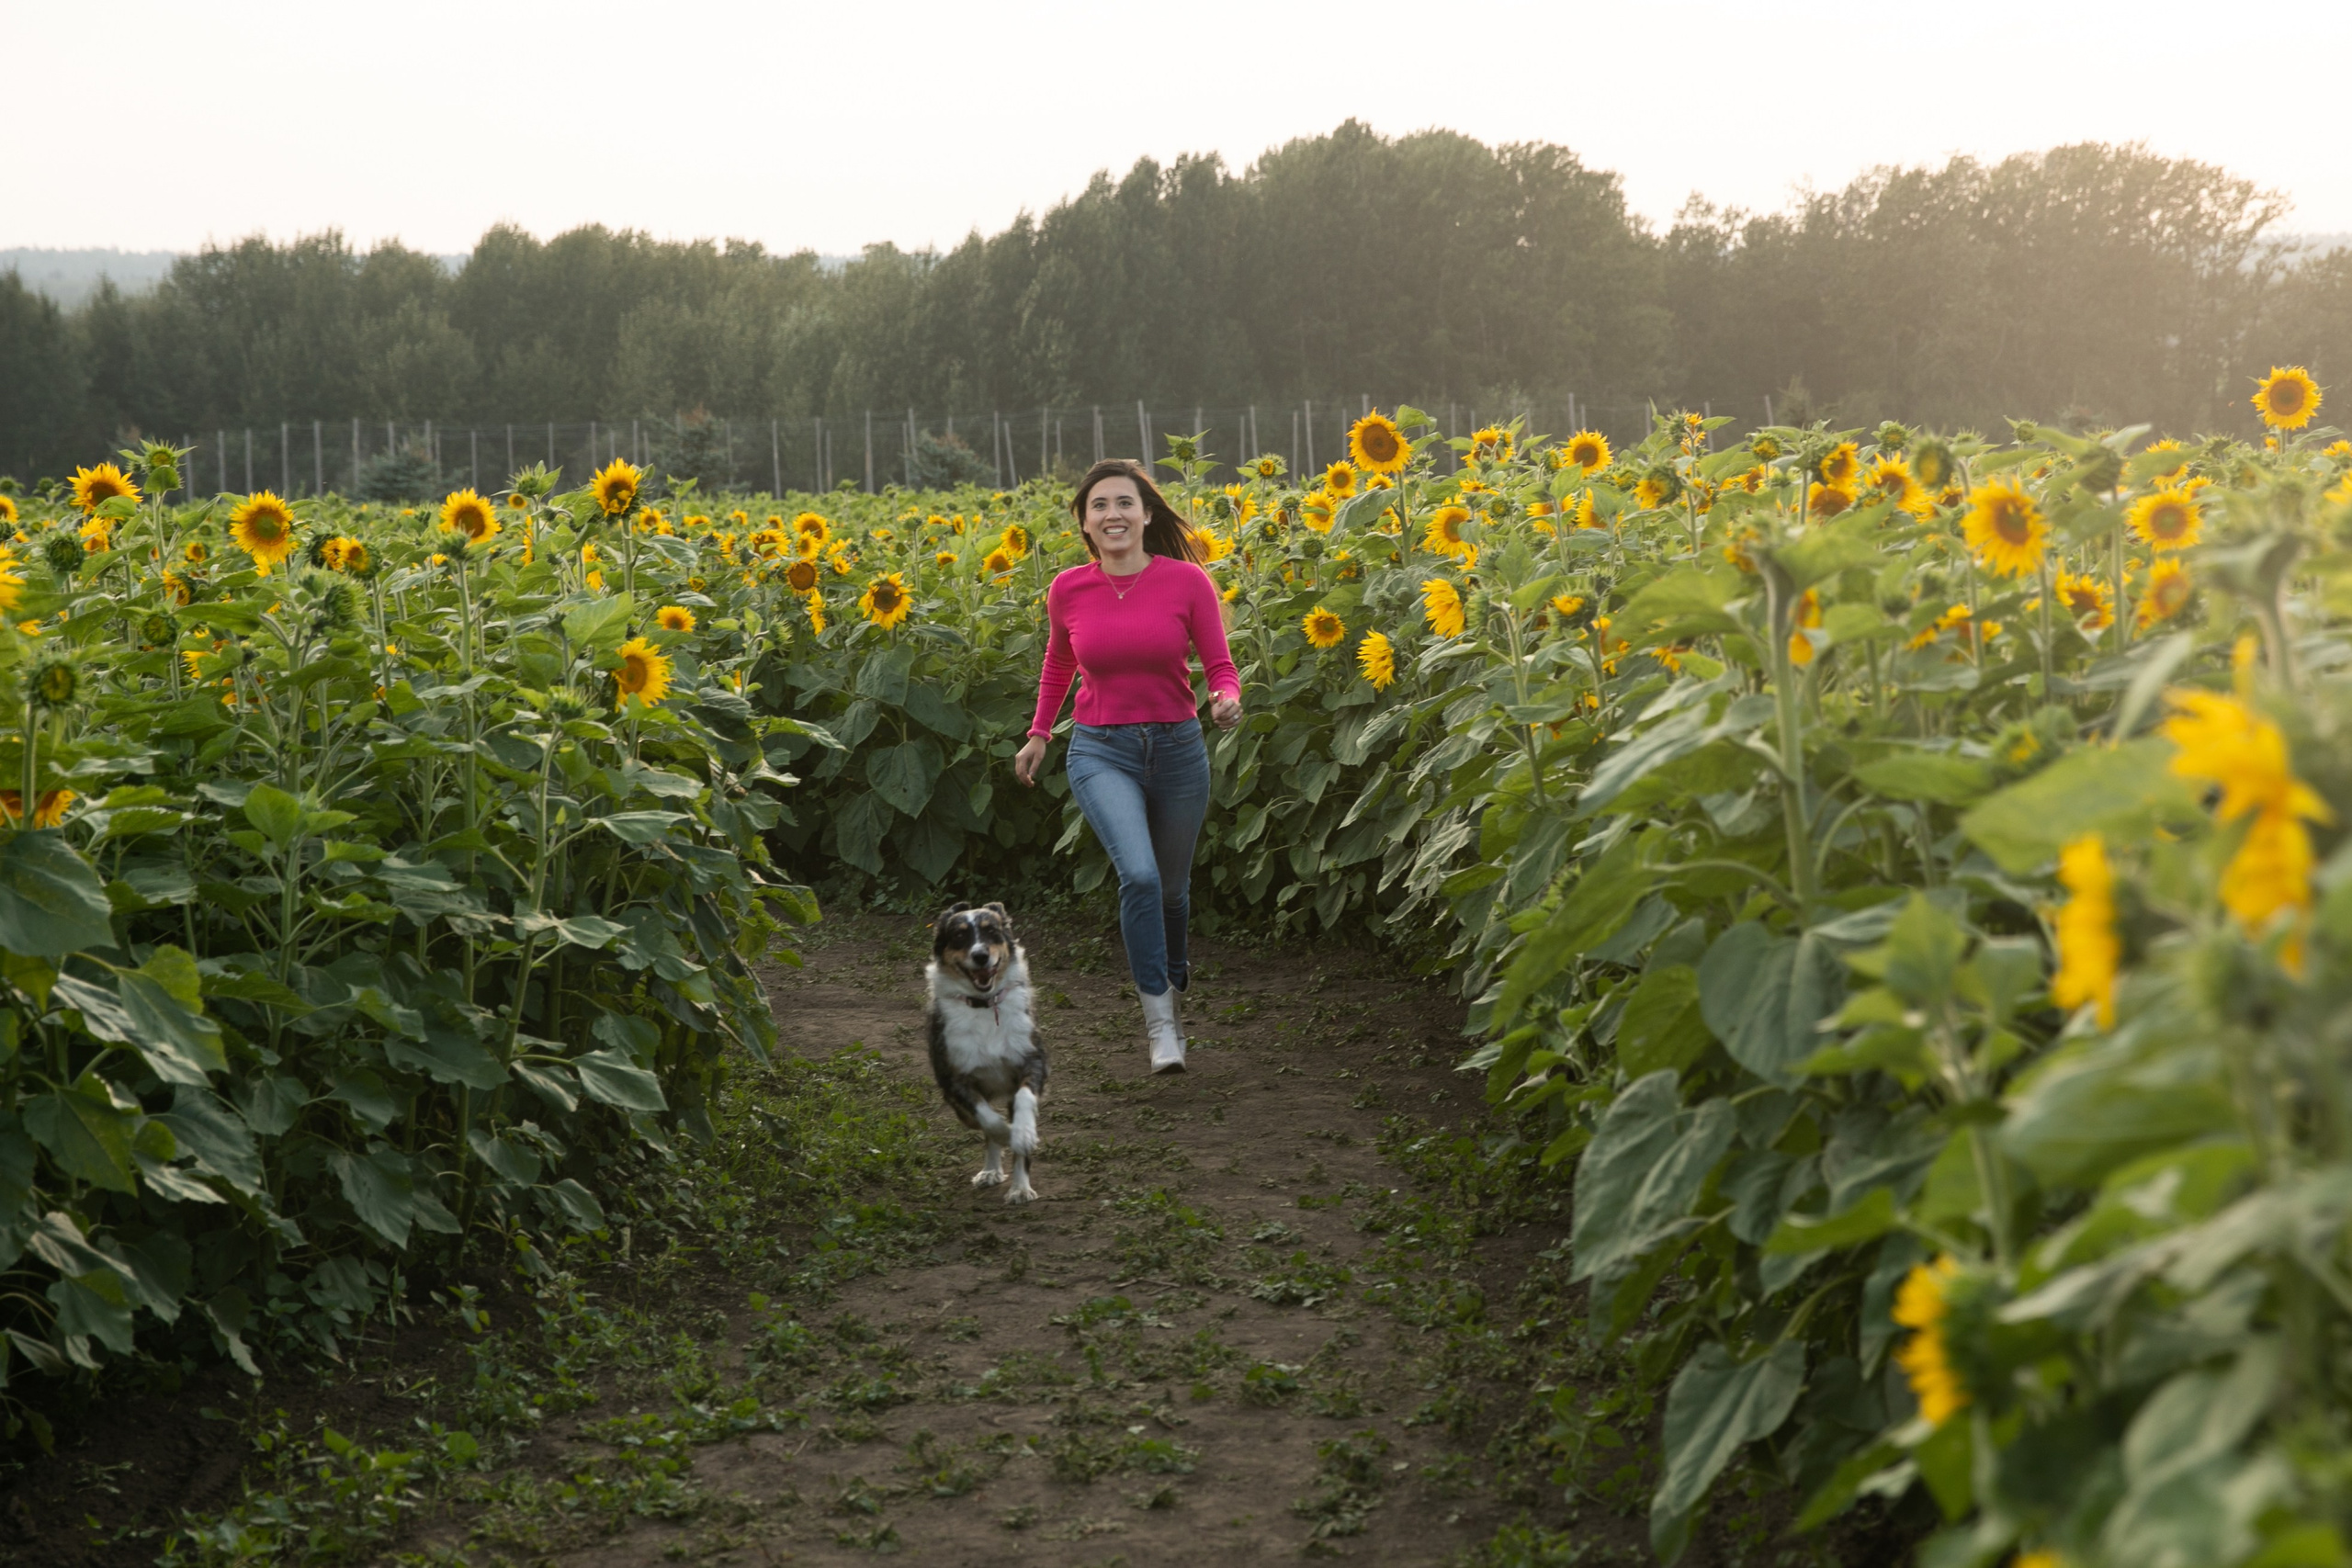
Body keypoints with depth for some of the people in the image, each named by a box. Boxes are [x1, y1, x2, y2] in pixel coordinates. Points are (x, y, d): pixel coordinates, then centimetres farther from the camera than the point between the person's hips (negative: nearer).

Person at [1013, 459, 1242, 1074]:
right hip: (1101, 752, -1)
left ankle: (1172, 975, 49)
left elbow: (1220, 667, -4)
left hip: (1177, 748, 1)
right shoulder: (1068, 590, -6)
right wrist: (1039, 733, 16)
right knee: (1139, 874, -24)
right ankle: (1160, 1021, -12)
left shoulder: (1188, 580, -11)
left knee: (1172, 887, 17)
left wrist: (1227, 701, -25)